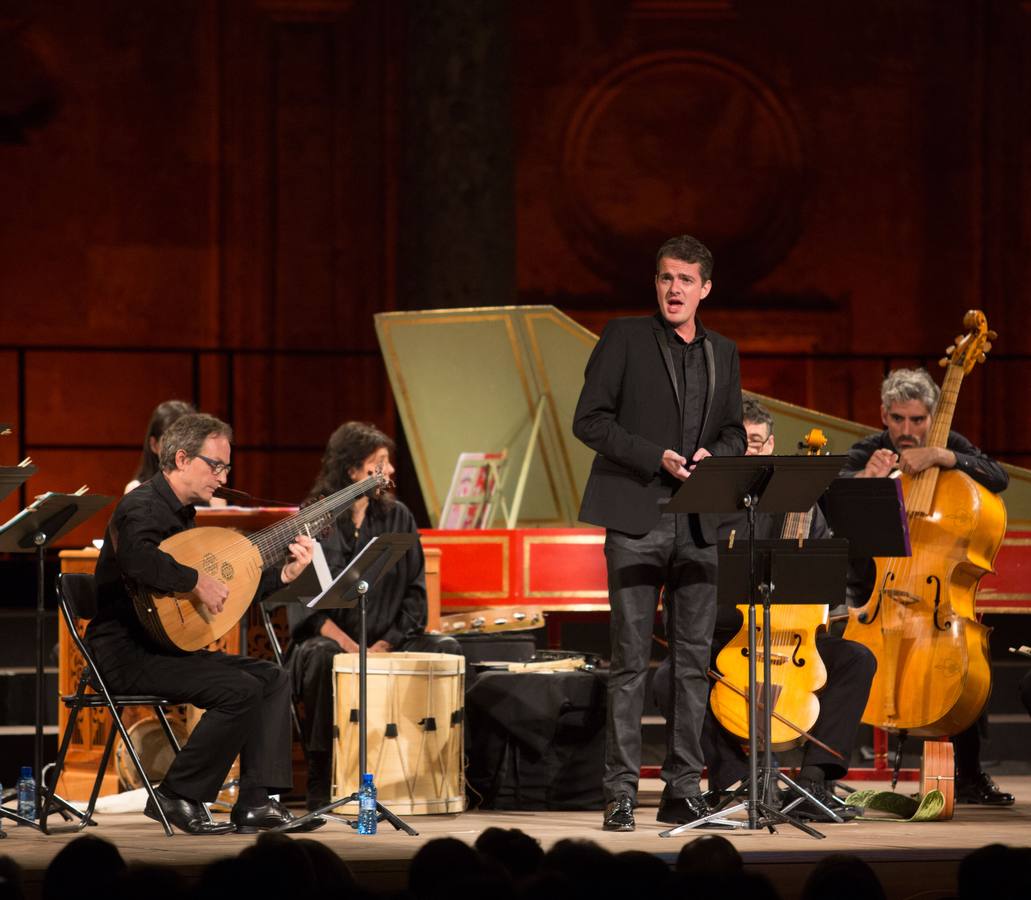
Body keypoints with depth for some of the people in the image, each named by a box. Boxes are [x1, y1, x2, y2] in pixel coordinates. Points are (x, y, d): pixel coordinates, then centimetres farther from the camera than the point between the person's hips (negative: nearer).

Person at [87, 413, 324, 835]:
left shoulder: (180, 513, 18)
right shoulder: (143, 506, -15)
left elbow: (224, 588, 23)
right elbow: (137, 559, -40)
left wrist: (284, 574, 13)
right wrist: (196, 580, -31)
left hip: (166, 647, 10)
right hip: (128, 654, -10)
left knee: (273, 678, 2)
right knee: (240, 690, -24)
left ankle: (255, 803, -5)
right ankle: (176, 796, -12)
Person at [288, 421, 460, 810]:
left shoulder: (397, 517, 10)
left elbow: (414, 590, 7)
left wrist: (386, 643, -9)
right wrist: (351, 646, -19)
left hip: (387, 642, 3)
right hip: (328, 636, -3)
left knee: (446, 649, -23)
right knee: (322, 657, -37)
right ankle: (321, 785, -26)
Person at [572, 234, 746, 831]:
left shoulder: (723, 354, 16)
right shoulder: (625, 339, 2)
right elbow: (590, 419, -3)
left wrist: (713, 455, -4)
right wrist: (657, 457, -13)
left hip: (701, 524, 4)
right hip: (637, 518, -4)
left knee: (694, 659, 4)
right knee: (631, 659, -5)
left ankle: (683, 790, 8)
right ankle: (621, 793, -3)